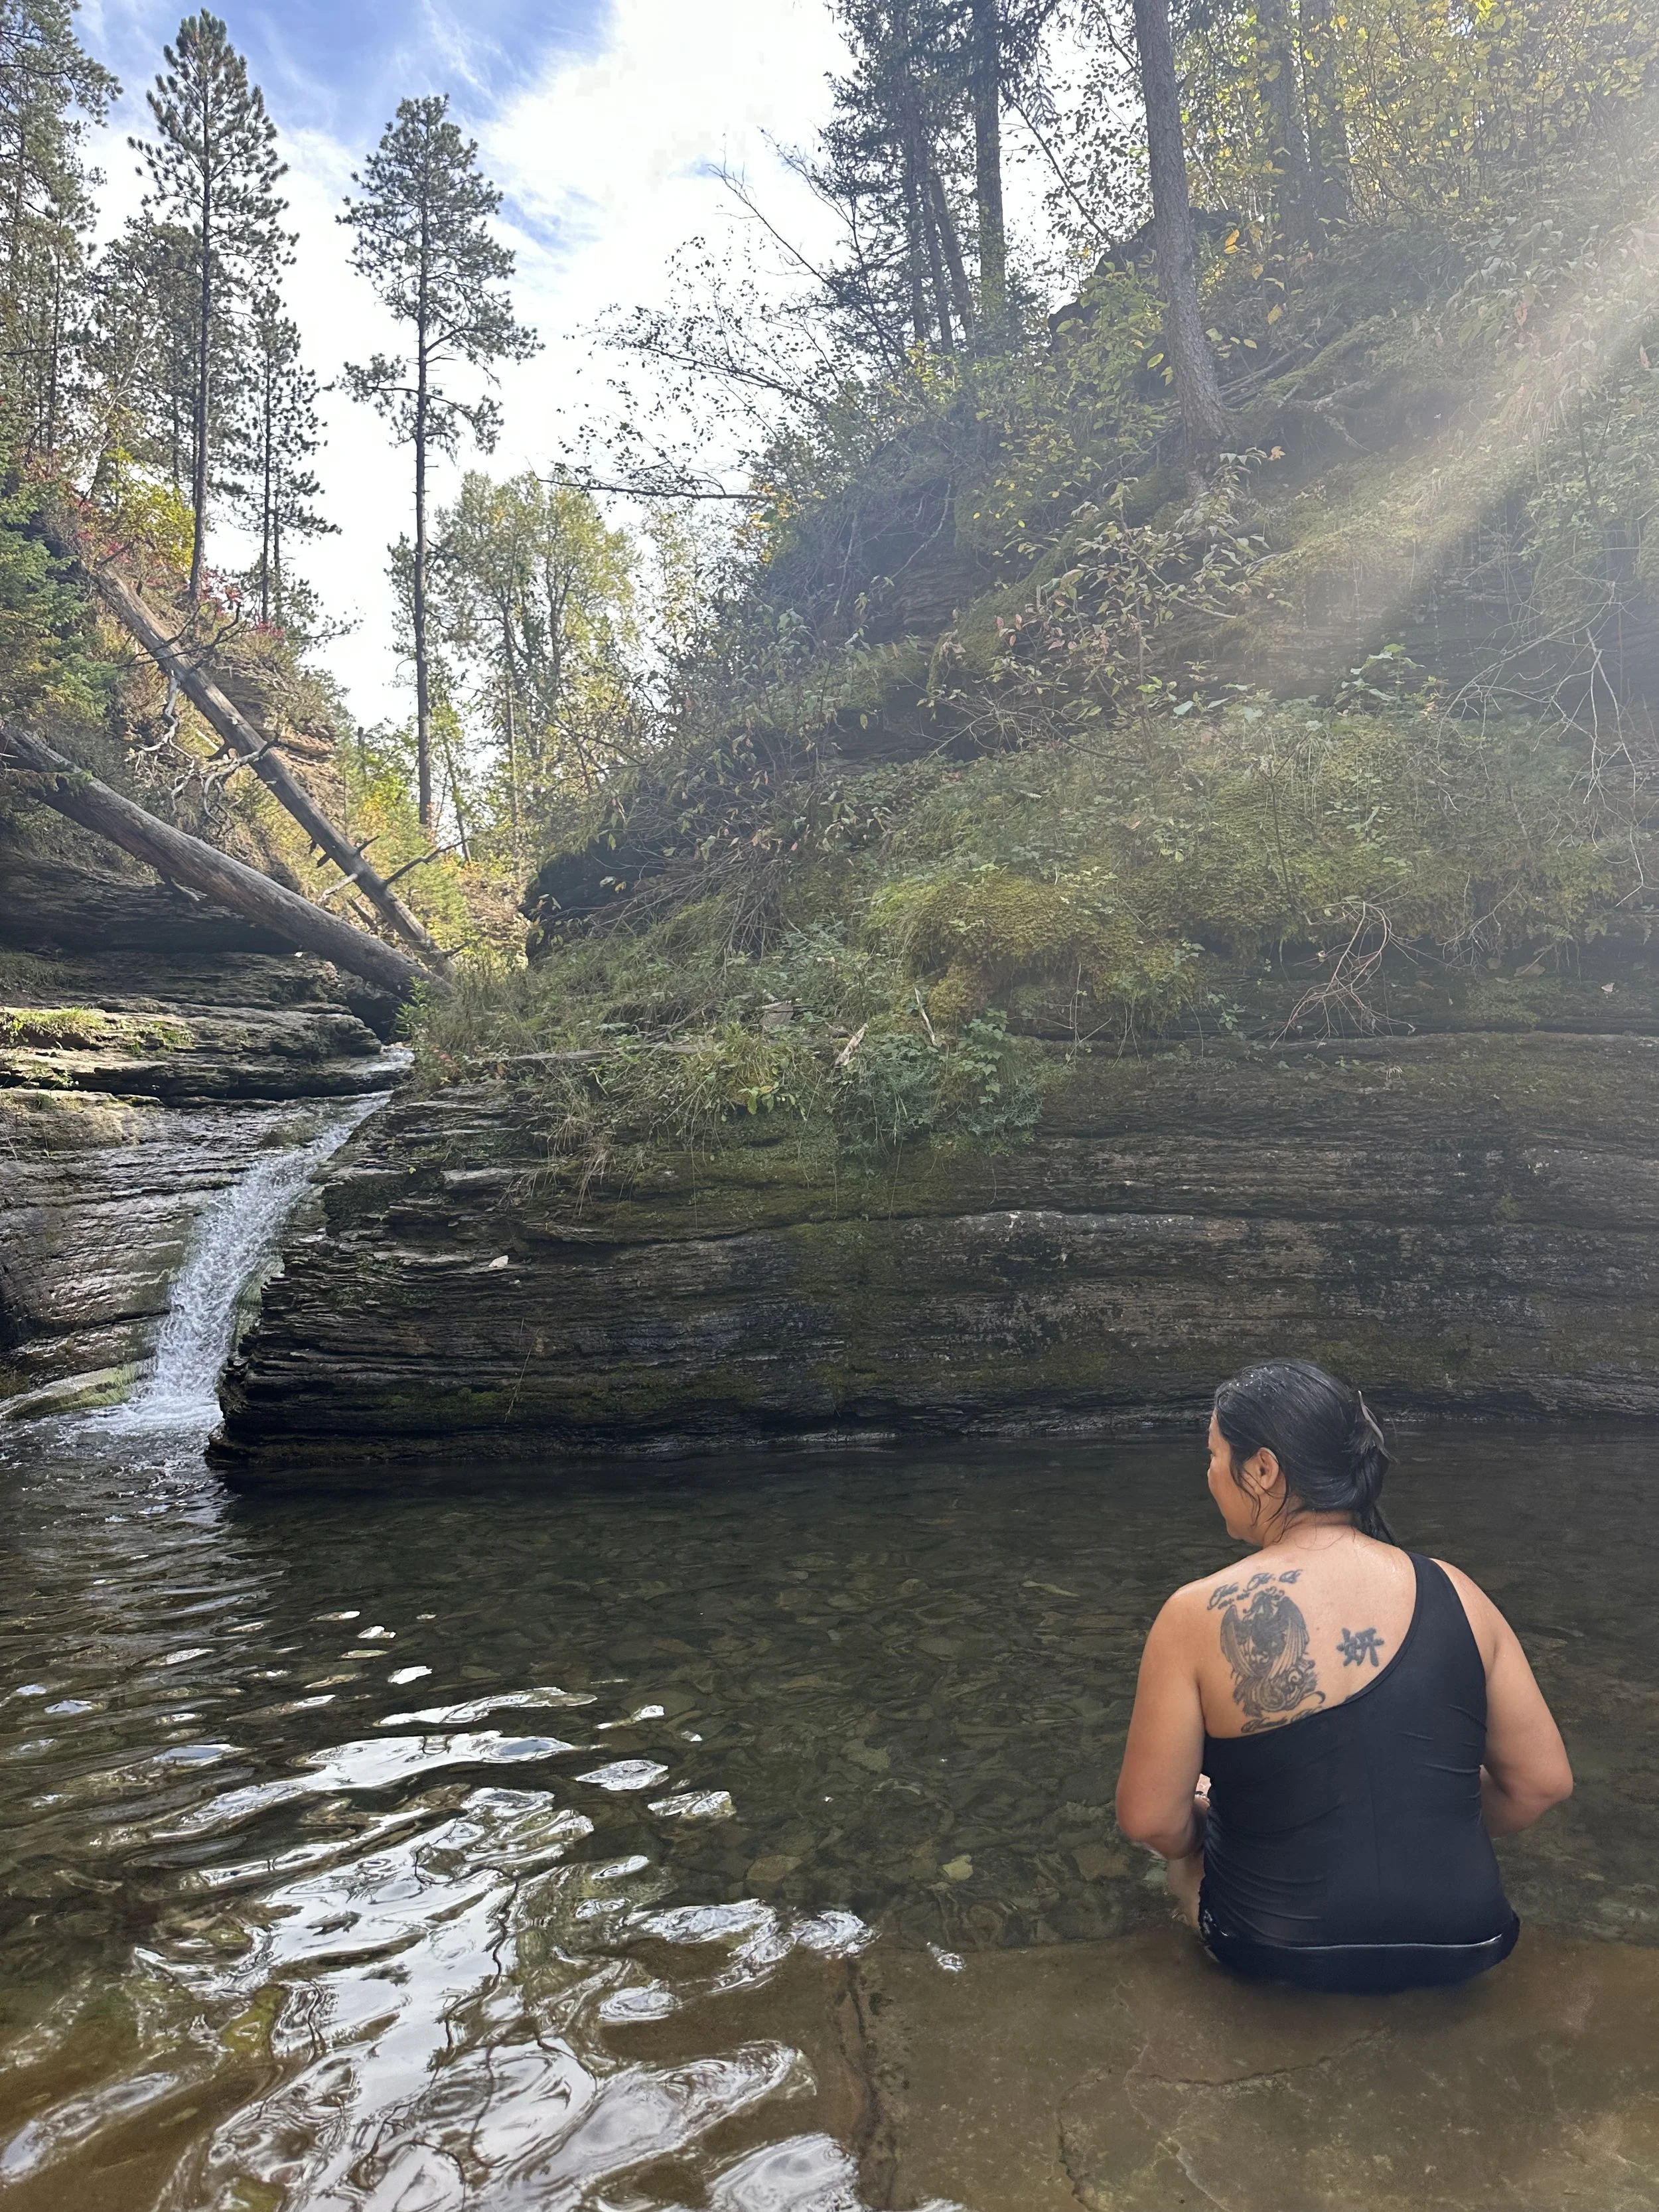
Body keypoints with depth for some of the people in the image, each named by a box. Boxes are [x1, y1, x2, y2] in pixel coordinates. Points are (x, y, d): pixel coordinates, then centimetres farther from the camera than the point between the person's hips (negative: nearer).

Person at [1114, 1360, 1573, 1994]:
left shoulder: (1198, 1617, -18)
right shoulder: (1454, 1594, -8)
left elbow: (1150, 1822, -12)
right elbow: (1543, 1781, 0)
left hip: (1277, 1952, -3)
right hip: (1460, 1947, 3)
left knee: (1187, 1839, 29)